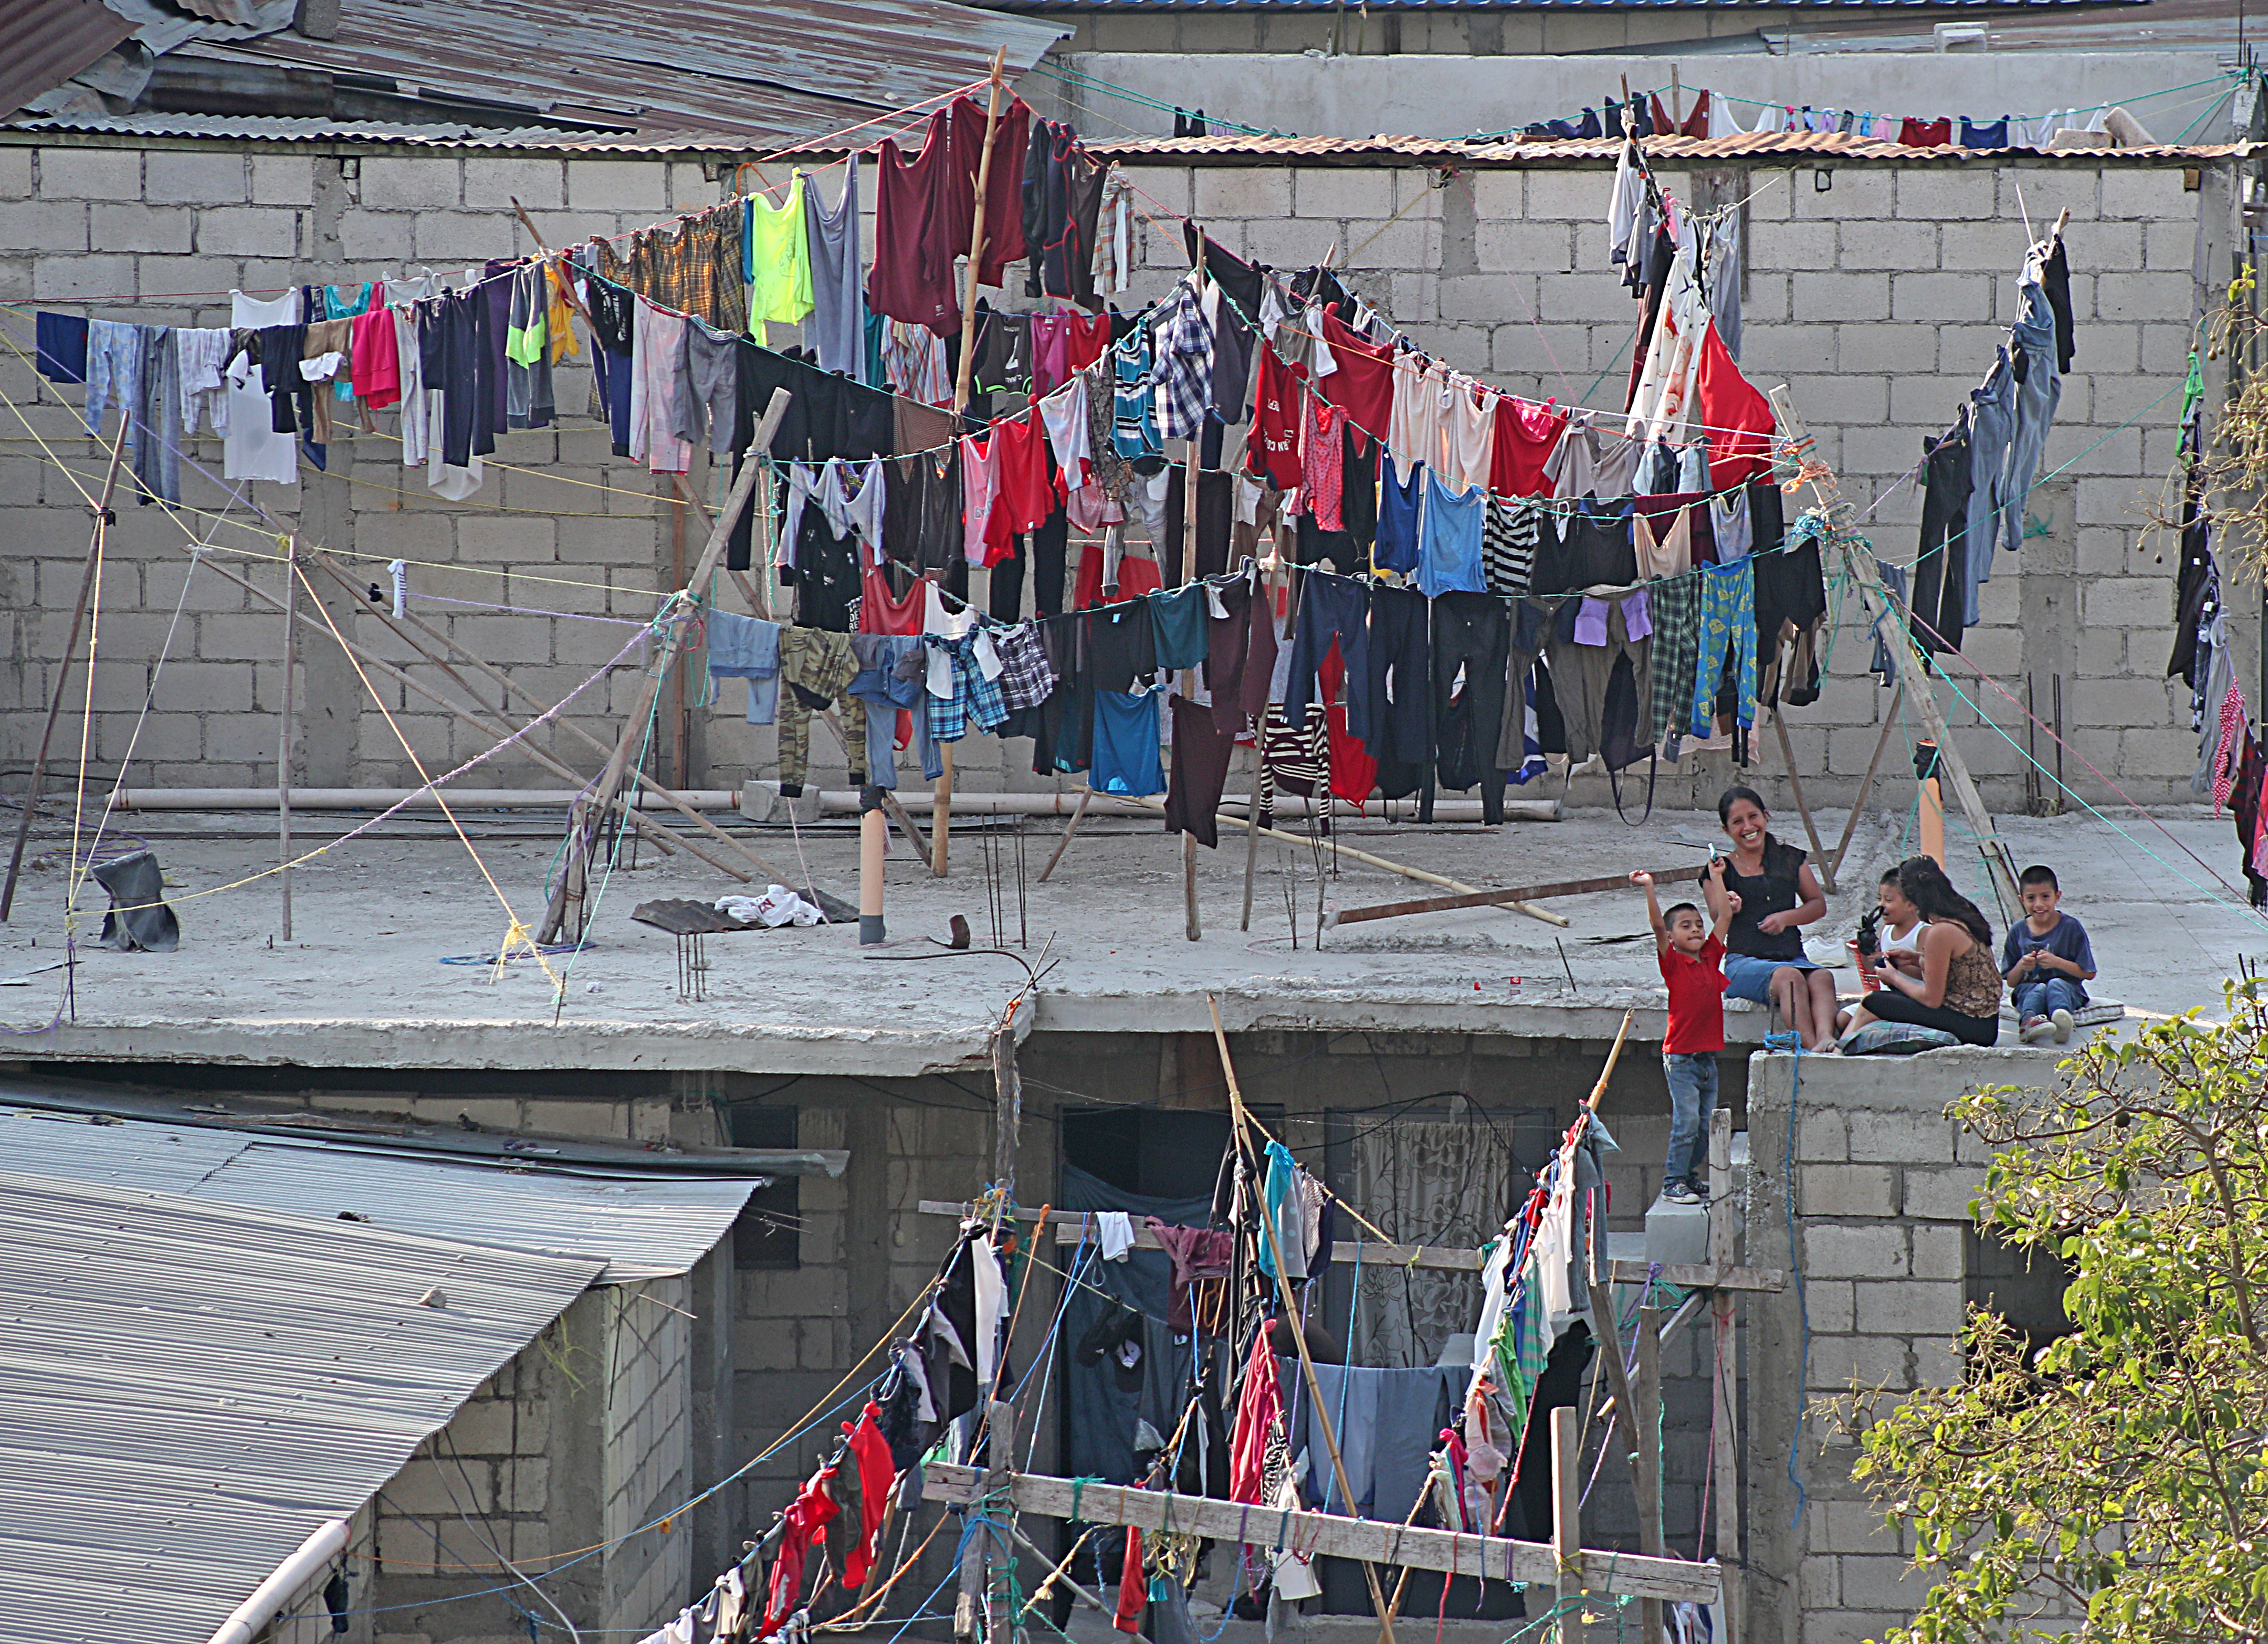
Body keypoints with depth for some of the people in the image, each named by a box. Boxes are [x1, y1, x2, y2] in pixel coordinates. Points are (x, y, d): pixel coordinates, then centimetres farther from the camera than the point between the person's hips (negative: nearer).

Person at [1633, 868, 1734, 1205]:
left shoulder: (1711, 956, 10)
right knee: (1687, 1120, -8)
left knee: (1707, 1123, 8)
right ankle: (1673, 1181, -1)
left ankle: (1691, 1177, 19)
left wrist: (1718, 877, 14)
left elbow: (1725, 916, 14)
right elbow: (1658, 926, -17)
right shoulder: (1673, 962, -4)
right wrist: (1649, 889, -26)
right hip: (1680, 1057, -6)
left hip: (1708, 1056, 6)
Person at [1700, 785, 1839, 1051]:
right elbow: (1719, 919, -2)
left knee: (1822, 978, -33)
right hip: (1744, 962, -3)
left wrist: (1786, 917, 0)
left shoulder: (1790, 859, 18)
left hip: (1792, 956, 3)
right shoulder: (1721, 868, 10)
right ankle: (1811, 1046, -55)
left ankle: (1825, 1038, -60)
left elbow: (1819, 904, 18)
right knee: (1789, 977, -37)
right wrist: (1716, 876, -16)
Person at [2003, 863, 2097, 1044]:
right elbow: (2011, 982, 11)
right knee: (2038, 989, -33)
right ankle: (2029, 1020, -68)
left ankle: (2061, 1015, -71)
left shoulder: (2071, 927, 1)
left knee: (2056, 984, -36)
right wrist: (2021, 967, -12)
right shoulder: (2017, 931, 9)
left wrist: (2057, 962, -14)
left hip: (2067, 988, -2)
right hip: (2028, 991, 2)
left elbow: (2089, 973, -2)